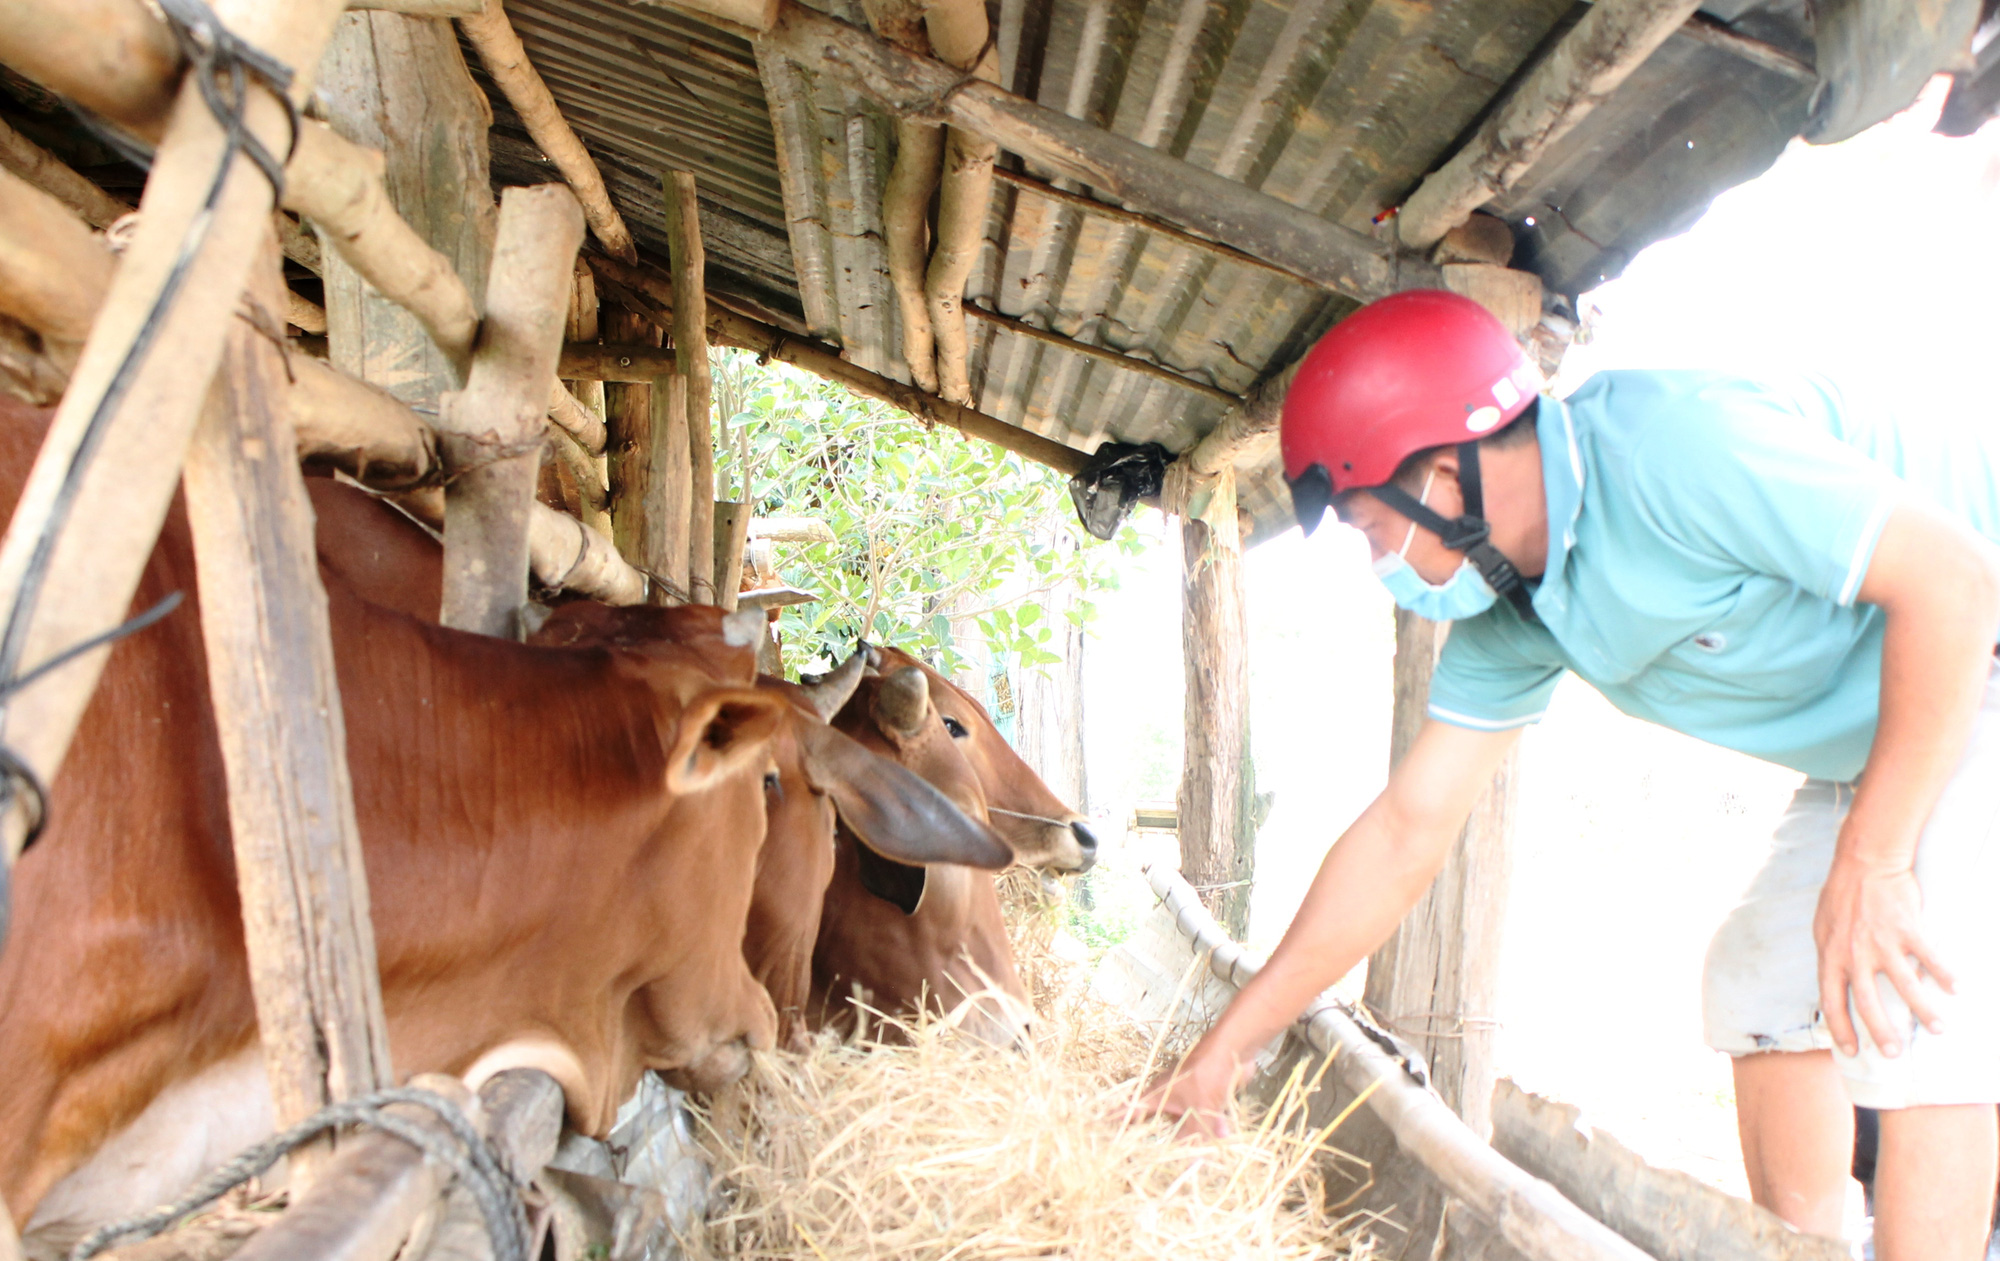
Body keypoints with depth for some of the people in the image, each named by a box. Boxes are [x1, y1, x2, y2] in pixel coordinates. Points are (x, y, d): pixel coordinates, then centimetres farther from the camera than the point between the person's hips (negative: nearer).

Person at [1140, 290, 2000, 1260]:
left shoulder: (1668, 446, -31)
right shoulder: (1506, 617, -5)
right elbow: (1406, 831, -4)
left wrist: (1870, 864, -30)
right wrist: (1229, 1045, -4)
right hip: (1863, 743, 8)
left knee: (1910, 1011, -20)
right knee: (1760, 987, 6)